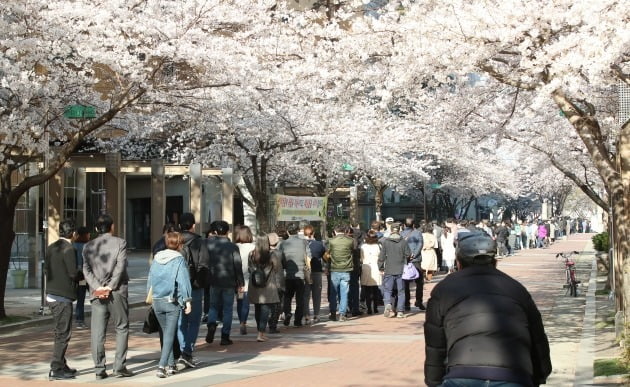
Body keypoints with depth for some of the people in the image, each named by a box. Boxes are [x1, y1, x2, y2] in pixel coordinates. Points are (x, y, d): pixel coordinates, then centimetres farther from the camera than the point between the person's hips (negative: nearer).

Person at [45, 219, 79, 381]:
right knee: (63, 333, -4)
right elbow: (73, 273, -17)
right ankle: (56, 369, -4)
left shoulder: (51, 248, 10)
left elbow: (46, 269, 15)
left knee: (60, 332, 18)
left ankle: (61, 365, 25)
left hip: (51, 294, 9)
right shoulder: (69, 249, -16)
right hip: (63, 296, -9)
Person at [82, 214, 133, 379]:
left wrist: (98, 287, -7)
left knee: (98, 332, 4)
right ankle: (119, 367, 1)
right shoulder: (119, 243, -1)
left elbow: (86, 269, 0)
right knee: (122, 329, 7)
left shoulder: (88, 246, 9)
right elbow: (120, 266, -11)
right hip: (117, 292, -3)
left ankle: (99, 369, 3)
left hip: (97, 293, 3)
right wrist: (111, 286, -11)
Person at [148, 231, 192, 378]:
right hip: (172, 301, -5)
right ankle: (162, 366, -13)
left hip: (156, 301, 5)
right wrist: (187, 300, -9)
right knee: (170, 334, -2)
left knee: (166, 333, 17)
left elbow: (150, 279, 12)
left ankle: (171, 364, 22)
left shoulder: (156, 258, 7)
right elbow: (183, 282, -13)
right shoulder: (179, 260, -9)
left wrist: (151, 296, 21)